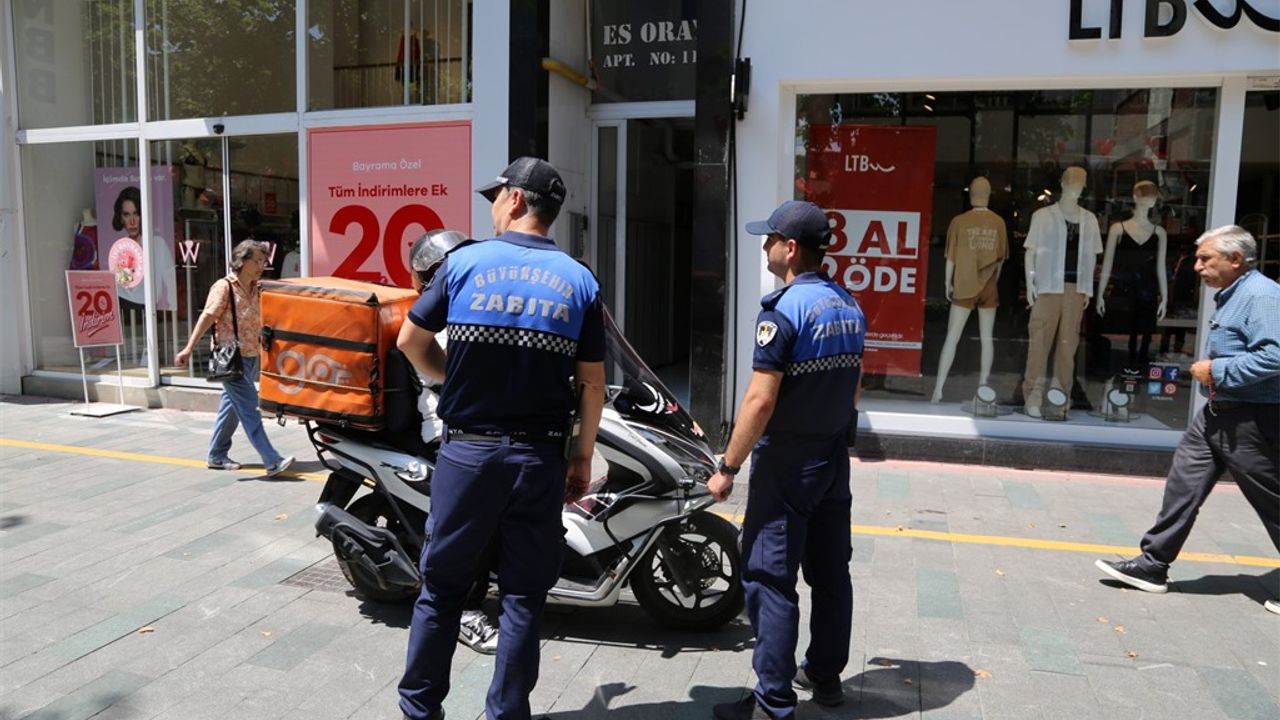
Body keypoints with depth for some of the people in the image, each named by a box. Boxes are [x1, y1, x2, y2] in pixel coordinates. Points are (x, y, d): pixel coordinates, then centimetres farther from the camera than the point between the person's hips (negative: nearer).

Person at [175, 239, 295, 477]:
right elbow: (207, 318, -16)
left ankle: (217, 456, 27)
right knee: (249, 408, -11)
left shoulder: (254, 289, 12)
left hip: (250, 357, 8)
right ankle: (272, 461, -15)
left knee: (232, 407, 15)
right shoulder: (224, 287, -10)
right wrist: (189, 349, -21)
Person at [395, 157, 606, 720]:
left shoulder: (464, 262, -3)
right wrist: (583, 456, 9)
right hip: (539, 457, 1)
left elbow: (410, 342, 4)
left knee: (441, 586, 14)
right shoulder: (580, 281, 0)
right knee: (523, 595, 11)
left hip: (467, 451, 0)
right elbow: (592, 383, 0)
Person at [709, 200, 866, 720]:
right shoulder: (849, 306, 8)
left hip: (786, 464, -8)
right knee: (830, 572, 16)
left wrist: (727, 468, -14)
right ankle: (825, 675, 31)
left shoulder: (784, 310, -18)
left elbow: (760, 402, -21)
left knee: (770, 580, -1)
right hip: (834, 460, 9)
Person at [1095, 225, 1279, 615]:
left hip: (1249, 421, -10)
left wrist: (1217, 370, -21)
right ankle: (1152, 565, 13)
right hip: (1216, 413, 10)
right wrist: (1209, 367, 9)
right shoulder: (1229, 295, 13)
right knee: (1183, 485, 8)